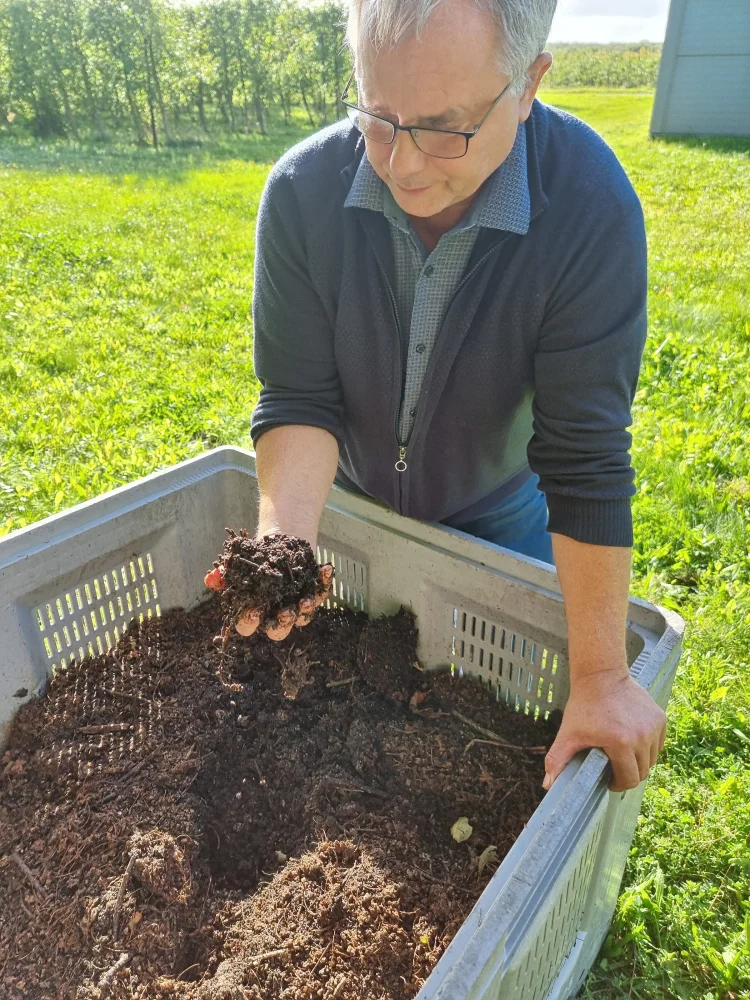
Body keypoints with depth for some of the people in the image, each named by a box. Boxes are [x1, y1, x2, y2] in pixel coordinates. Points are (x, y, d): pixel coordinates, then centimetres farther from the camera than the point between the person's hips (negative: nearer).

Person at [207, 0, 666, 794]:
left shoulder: (592, 206, -29)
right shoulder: (304, 191, -23)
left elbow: (586, 454, -30)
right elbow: (299, 396, -19)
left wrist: (600, 677, -27)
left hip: (501, 516, -1)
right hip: (350, 499, 2)